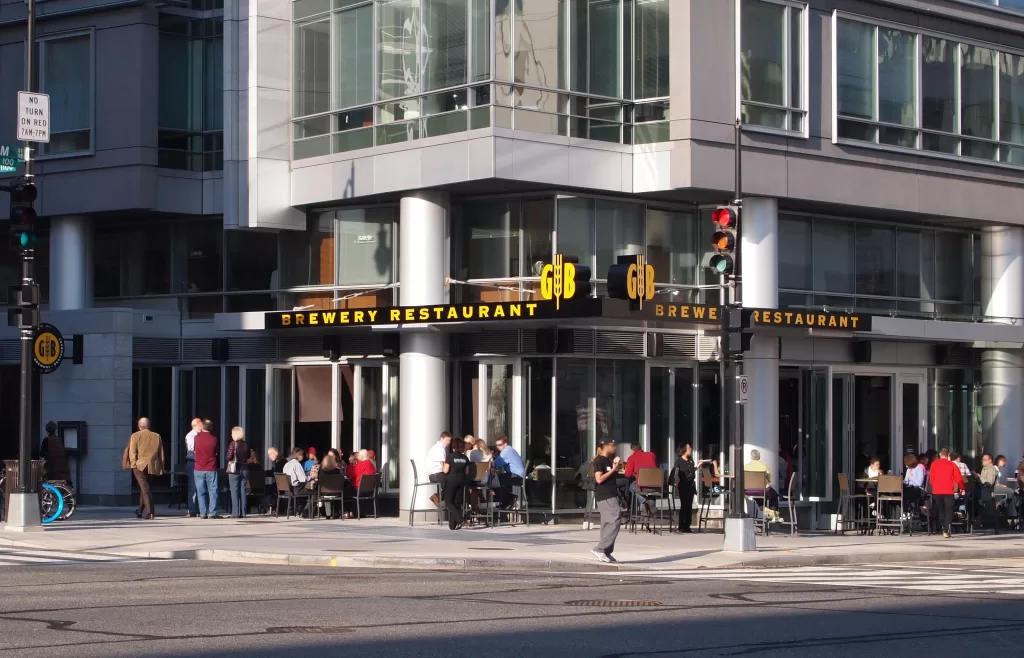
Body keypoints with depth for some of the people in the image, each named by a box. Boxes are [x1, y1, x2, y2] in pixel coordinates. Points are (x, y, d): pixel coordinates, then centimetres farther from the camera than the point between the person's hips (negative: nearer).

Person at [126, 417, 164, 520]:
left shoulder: (135, 436, -2)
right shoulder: (157, 436, 9)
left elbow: (132, 452, -8)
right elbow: (161, 454, 10)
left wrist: (133, 464, -3)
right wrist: (161, 468, 14)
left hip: (140, 466, -4)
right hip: (152, 467, 4)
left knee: (145, 489, -5)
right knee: (144, 488, 19)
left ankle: (149, 512, -16)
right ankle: (140, 510, 28)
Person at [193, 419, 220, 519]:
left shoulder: (197, 438, -2)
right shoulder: (214, 439, -6)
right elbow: (218, 454, 5)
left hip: (199, 469, 1)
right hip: (211, 470, -1)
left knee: (201, 492, 5)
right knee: (212, 491, 2)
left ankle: (203, 513, 2)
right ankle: (212, 513, -4)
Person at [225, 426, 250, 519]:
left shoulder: (233, 444, -11)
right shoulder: (246, 445, 3)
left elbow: (229, 457, -16)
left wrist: (228, 458, 5)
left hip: (234, 470, -4)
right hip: (245, 469, 4)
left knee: (234, 492, 0)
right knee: (243, 492, 8)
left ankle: (236, 513, -5)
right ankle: (243, 513, 6)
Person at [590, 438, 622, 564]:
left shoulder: (609, 460, 17)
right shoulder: (599, 461, -10)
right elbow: (599, 479, -19)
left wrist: (616, 467, 12)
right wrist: (613, 469, -15)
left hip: (611, 496, 9)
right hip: (604, 497, -9)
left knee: (608, 523, 9)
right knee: (615, 521, -16)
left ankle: (606, 553, 11)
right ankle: (599, 549, -15)